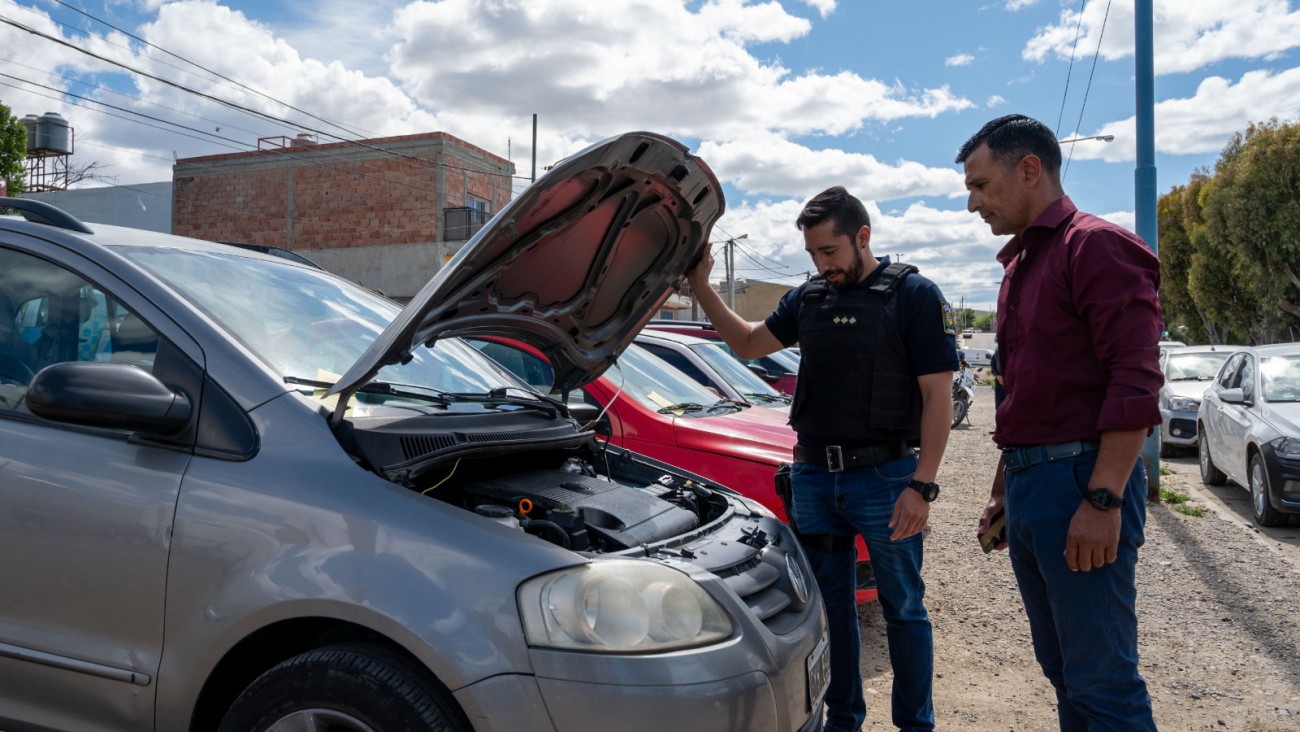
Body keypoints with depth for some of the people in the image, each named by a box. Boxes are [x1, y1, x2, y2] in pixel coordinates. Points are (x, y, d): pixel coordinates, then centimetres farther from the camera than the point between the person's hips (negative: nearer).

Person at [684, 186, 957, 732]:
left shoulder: (914, 295, -6)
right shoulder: (808, 298, 10)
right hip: (812, 475, 5)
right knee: (828, 604, 15)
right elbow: (748, 344, 17)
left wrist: (921, 485, -16)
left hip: (883, 476, -5)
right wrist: (702, 287, 6)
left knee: (903, 608, 8)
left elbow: (938, 395, -10)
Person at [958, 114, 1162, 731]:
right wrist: (1003, 491, 23)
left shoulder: (1096, 245, -8)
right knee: (1061, 667, 16)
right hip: (1028, 483, 9)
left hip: (1081, 479, -9)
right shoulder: (1018, 266, 19)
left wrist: (1104, 500, -23)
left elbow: (1135, 382, -17)